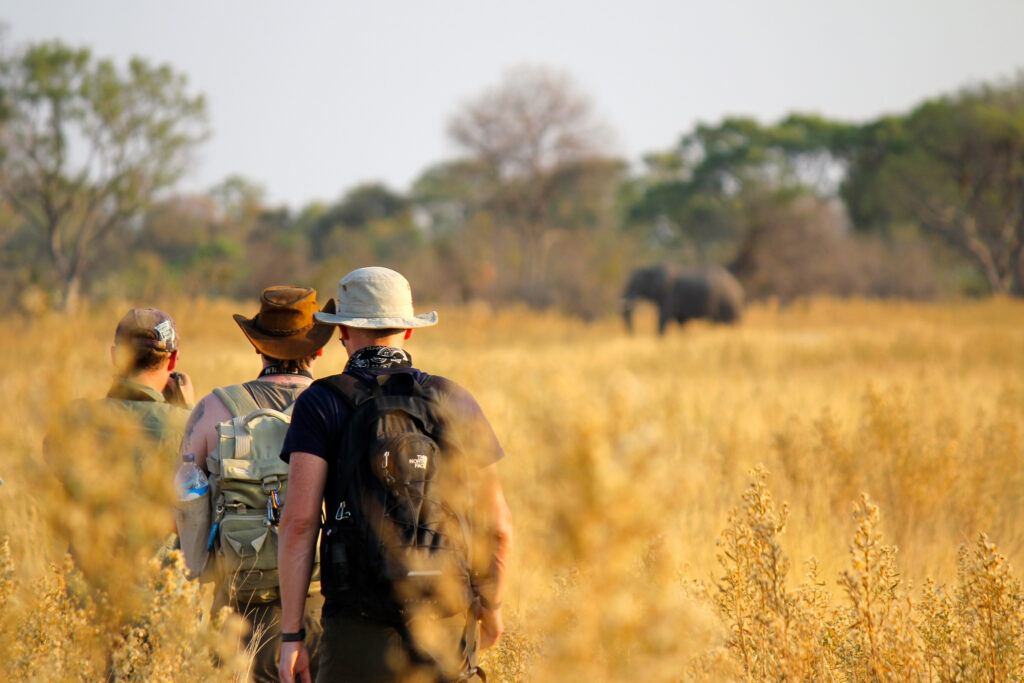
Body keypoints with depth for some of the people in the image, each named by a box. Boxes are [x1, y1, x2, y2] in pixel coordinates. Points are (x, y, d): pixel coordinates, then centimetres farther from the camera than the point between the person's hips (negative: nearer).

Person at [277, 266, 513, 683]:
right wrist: (490, 606, 26)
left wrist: (291, 634, -6)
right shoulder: (455, 400, 8)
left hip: (361, 625, -3)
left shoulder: (321, 403, 0)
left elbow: (299, 520, -9)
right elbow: (498, 526, 9)